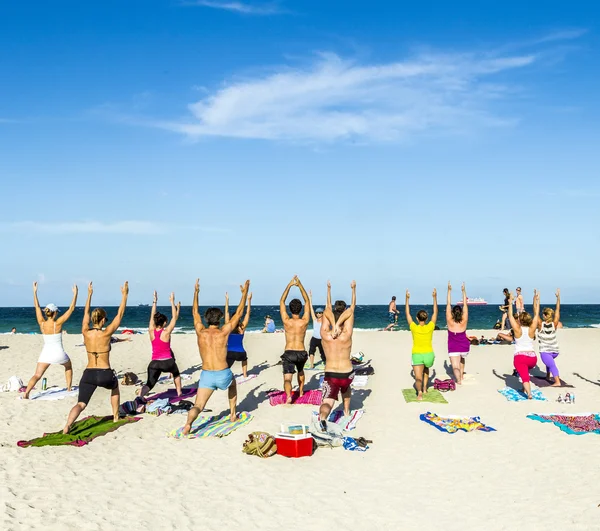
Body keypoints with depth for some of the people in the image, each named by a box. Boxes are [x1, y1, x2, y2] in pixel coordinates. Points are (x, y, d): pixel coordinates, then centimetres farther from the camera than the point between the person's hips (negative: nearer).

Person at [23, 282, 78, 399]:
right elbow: (71, 308, -8)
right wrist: (75, 293, -3)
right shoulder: (58, 323, -10)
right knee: (68, 367, 28)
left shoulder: (42, 323, -2)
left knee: (37, 375, -2)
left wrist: (35, 291, 14)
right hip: (59, 353, -2)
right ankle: (69, 388, 31)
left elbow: (37, 307, 8)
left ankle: (26, 393, -22)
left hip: (45, 353, 2)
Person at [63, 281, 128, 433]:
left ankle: (67, 426, -28)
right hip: (105, 375, -2)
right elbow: (120, 314, -2)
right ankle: (116, 417, 36)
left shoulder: (86, 333, 0)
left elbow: (86, 313, 16)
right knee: (115, 387, 32)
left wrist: (89, 294, 26)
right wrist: (124, 295, 5)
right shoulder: (106, 334, -9)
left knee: (81, 404, -2)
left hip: (88, 375, 2)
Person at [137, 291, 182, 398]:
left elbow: (152, 316, 9)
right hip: (167, 362, -2)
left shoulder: (151, 332, -2)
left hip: (154, 363, 2)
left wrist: (154, 301, 13)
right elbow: (174, 317, -5)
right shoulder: (166, 332, -11)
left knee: (149, 384, -2)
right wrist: (172, 302, -1)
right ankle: (179, 392, 35)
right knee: (176, 373, 29)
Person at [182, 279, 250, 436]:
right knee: (233, 383, 35)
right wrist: (245, 292, 14)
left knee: (198, 406, -1)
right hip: (223, 375, 0)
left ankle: (188, 423, -32)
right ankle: (232, 414, 37)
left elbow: (195, 312, 19)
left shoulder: (200, 332, 2)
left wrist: (196, 292, 29)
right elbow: (239, 312, 6)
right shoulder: (224, 332, -3)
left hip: (206, 376, 0)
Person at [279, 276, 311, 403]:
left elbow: (281, 301, 3)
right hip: (302, 353, 3)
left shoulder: (286, 321, -7)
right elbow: (307, 301, 5)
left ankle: (288, 396, -36)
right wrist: (300, 285, 5)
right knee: (300, 371, 33)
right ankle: (301, 391, 49)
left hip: (289, 353, -3)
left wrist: (289, 285, 5)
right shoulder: (304, 322, -5)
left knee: (287, 377, -9)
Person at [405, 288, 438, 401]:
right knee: (426, 368, 34)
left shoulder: (414, 328, -8)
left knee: (418, 378, -7)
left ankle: (419, 391, -35)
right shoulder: (430, 327, -5)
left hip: (417, 355, -2)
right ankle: (424, 388, 27)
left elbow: (407, 313, 3)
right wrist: (435, 298, 10)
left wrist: (407, 299, 7)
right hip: (429, 354, 2)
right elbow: (435, 313, 6)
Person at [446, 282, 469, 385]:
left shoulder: (450, 322, -11)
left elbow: (448, 304, -9)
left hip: (453, 348, -3)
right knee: (462, 358, 34)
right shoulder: (464, 322, -9)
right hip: (464, 347, 3)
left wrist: (449, 290, -6)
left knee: (455, 366, -7)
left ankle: (458, 379, -33)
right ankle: (461, 375, 30)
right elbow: (465, 305, -6)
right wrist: (464, 291, -4)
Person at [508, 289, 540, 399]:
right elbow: (536, 314, 7)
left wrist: (510, 302, 6)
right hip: (533, 358, 4)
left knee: (524, 376, -13)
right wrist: (536, 301, 12)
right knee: (526, 370, 34)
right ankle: (524, 388, 37)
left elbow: (510, 316, 1)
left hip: (520, 357, -4)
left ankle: (529, 392, -36)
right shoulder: (532, 329, -1)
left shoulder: (517, 329, -6)